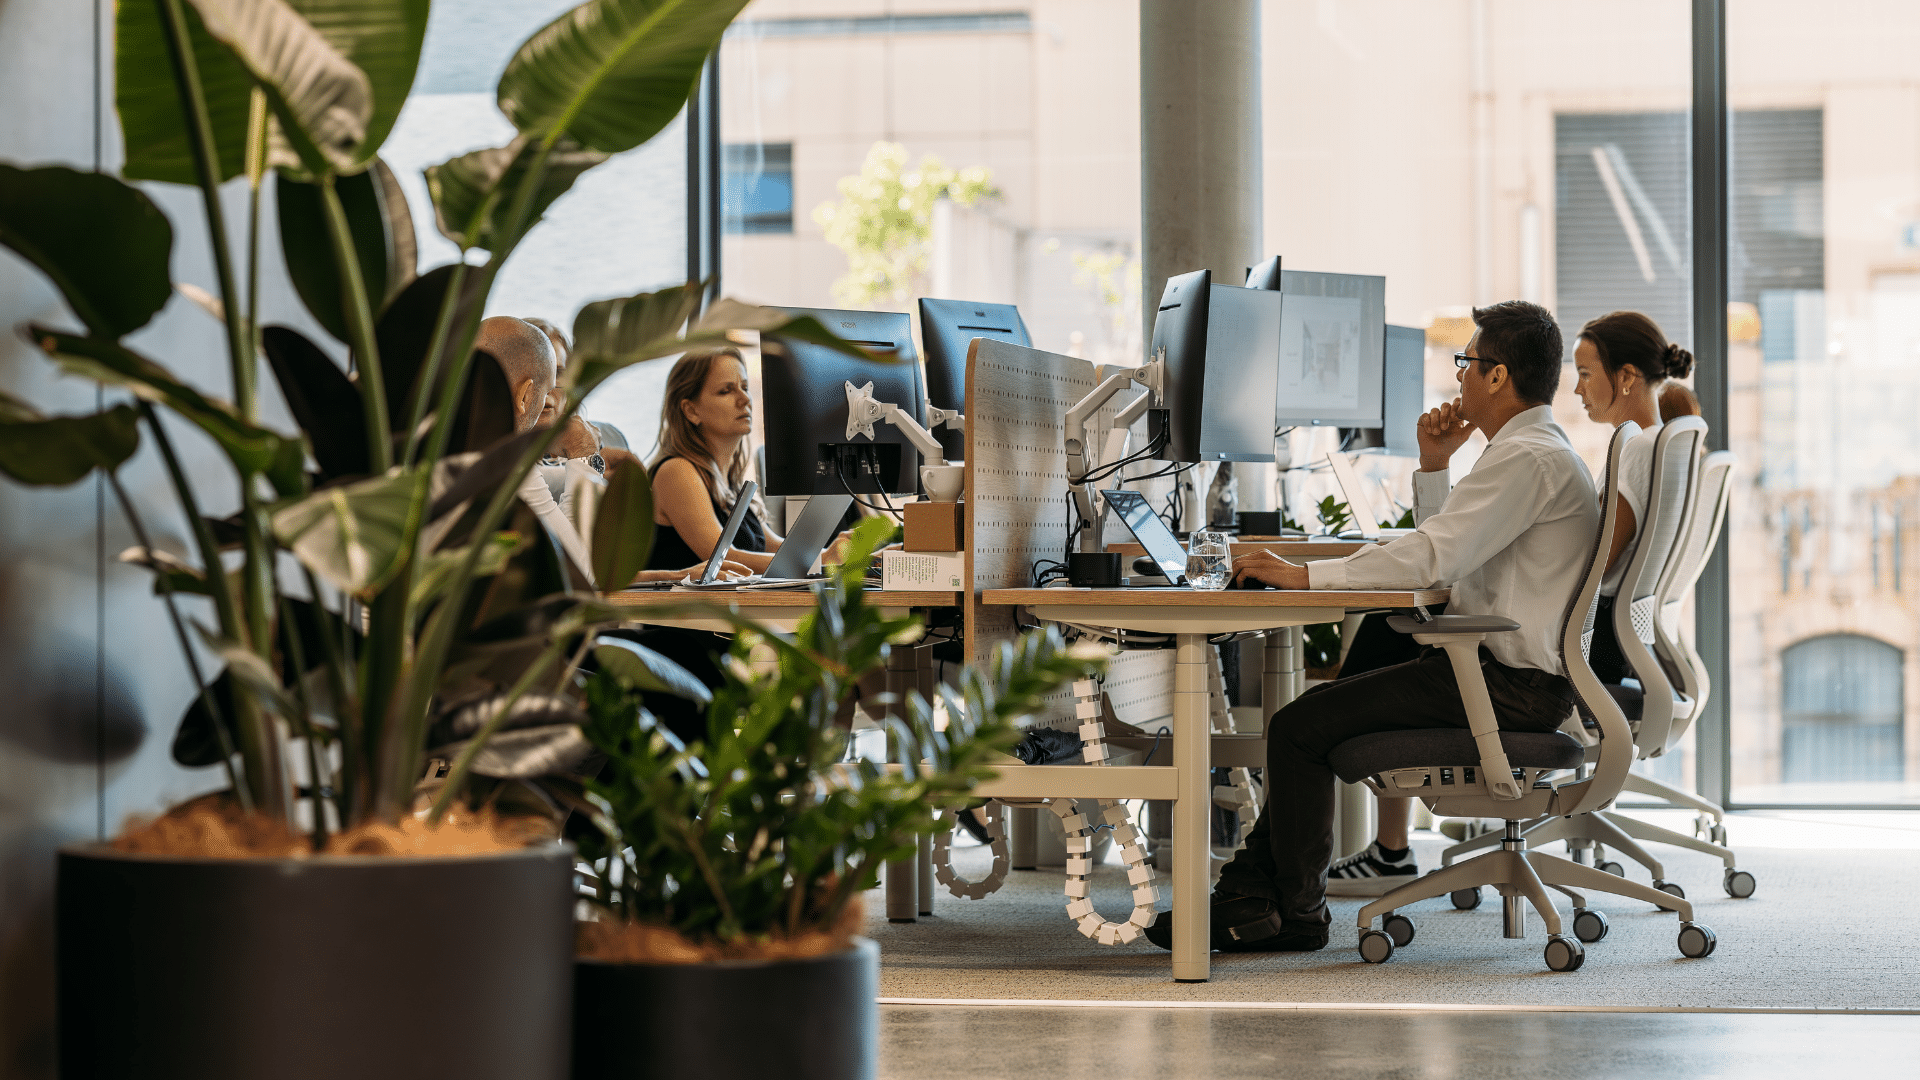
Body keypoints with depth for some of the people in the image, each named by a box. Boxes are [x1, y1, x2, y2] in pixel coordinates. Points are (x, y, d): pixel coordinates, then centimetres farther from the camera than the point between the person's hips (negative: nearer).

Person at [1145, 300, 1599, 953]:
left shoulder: (1527, 458, -17)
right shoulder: (1536, 449, 18)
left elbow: (1431, 559, -25)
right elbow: (1447, 557, 24)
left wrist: (1303, 575, -20)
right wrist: (1433, 466, 11)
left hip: (1509, 688, -11)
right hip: (1504, 672, 11)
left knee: (1301, 728, -11)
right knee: (1316, 711, 12)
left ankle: (1297, 914, 4)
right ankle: (1245, 901, 10)